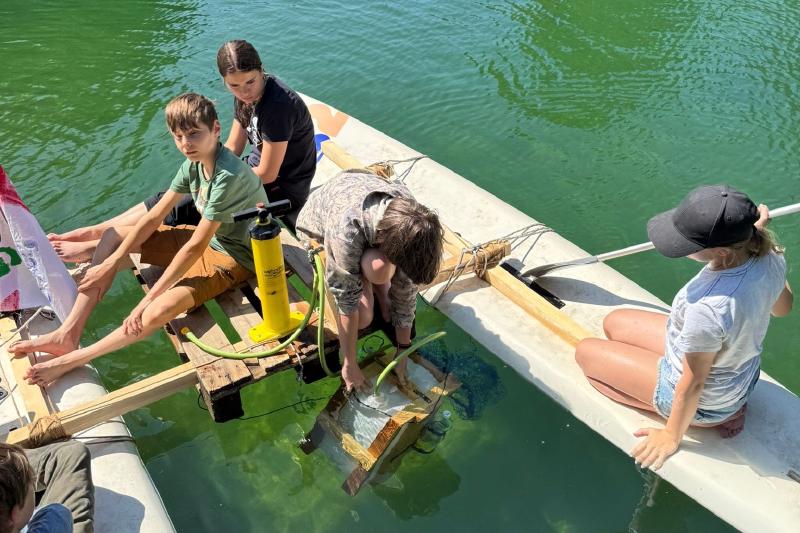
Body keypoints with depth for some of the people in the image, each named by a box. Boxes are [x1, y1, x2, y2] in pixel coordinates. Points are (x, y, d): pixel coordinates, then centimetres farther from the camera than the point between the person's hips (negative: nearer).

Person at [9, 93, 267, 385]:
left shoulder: (227, 175, -30)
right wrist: (111, 264, -3)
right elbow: (155, 217, 1)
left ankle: (72, 360, -11)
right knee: (113, 236, 6)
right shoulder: (194, 163, -3)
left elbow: (196, 246, -29)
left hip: (234, 255, -9)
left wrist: (150, 297, -23)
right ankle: (68, 333, 1)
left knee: (158, 311, -31)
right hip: (208, 237, 9)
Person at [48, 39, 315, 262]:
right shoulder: (245, 97, 0)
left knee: (182, 209, -14)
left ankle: (96, 246, -5)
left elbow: (267, 174, -24)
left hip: (281, 190, -8)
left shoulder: (277, 104, -28)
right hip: (256, 170, 8)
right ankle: (94, 231, 6)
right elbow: (232, 147, 7)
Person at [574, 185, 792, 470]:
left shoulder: (707, 308, -43)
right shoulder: (770, 255, -21)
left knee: (585, 350, 6)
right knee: (614, 322, 18)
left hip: (706, 400, -7)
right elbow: (782, 308, 4)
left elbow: (692, 385, -26)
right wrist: (755, 232, 5)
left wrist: (672, 436, -8)